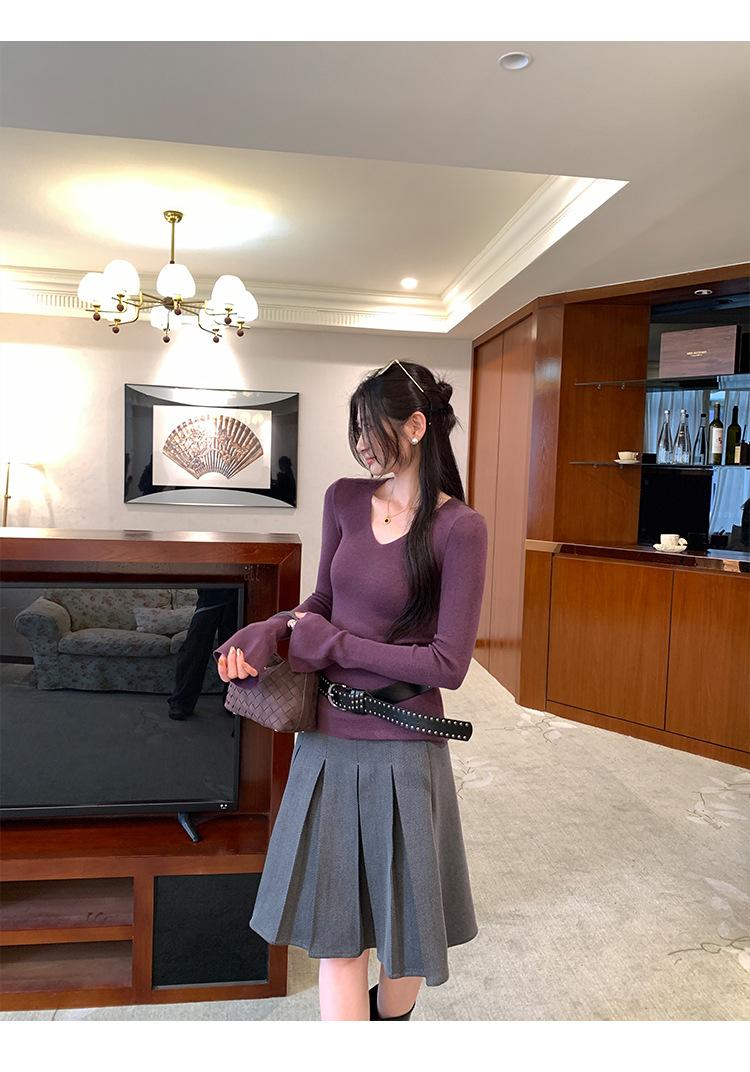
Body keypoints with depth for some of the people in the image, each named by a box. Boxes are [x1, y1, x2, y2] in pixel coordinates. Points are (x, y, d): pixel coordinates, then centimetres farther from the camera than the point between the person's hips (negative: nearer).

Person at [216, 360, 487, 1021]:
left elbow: (448, 664, -17)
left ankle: (391, 1018, 49)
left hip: (401, 747, -4)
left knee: (402, 919, 19)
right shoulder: (344, 500, 2)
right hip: (329, 737, 4)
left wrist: (333, 645, -13)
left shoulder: (459, 528, -15)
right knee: (335, 925, 15)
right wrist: (268, 631, -8)